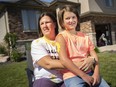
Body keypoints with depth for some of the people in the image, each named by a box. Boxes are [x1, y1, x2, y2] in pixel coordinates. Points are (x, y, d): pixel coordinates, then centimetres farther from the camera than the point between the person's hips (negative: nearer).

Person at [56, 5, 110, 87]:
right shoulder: (61, 37, -6)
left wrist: (96, 73, -9)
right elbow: (64, 60, -16)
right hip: (72, 75, -4)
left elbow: (94, 55, 6)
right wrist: (83, 75, -17)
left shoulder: (85, 36, 11)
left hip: (89, 72, 5)